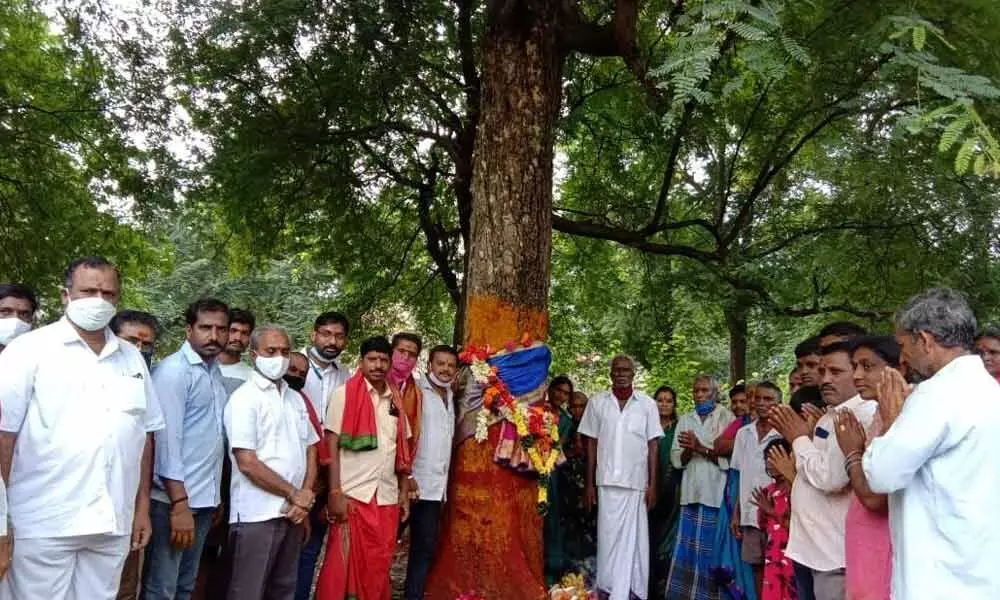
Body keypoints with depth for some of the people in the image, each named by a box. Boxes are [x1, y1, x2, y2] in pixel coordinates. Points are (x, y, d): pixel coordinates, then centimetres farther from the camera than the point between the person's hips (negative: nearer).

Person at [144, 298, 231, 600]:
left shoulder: (215, 371, 11)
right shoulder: (172, 370, -12)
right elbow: (166, 438, -18)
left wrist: (216, 494, 10)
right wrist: (179, 504, -21)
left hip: (204, 497, 7)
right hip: (174, 499, -7)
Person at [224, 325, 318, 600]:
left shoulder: (296, 399, 12)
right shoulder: (244, 398, -9)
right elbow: (247, 463, -16)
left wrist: (303, 500, -1)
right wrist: (295, 494, -10)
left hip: (293, 513, 7)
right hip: (257, 515, -6)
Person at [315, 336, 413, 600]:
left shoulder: (395, 400, 11)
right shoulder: (344, 394, -3)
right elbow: (332, 446, -7)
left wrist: (405, 493, 10)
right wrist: (335, 493, -13)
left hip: (387, 497, 4)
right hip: (353, 494, -4)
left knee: (378, 568, 10)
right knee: (341, 565, 2)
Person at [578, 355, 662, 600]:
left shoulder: (647, 404, 2)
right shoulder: (597, 402, 4)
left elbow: (652, 445, 3)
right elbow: (591, 443, 6)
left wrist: (652, 484, -1)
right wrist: (589, 483, 4)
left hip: (636, 482, 0)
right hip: (607, 481, 1)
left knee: (633, 538, 4)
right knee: (608, 536, 4)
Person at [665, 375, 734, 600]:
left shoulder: (726, 417, -1)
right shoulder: (685, 420, 14)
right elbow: (676, 459, 9)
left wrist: (701, 449, -15)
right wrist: (689, 449, -10)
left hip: (717, 495, -4)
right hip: (692, 494, 4)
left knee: (713, 551, 0)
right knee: (687, 550, 5)